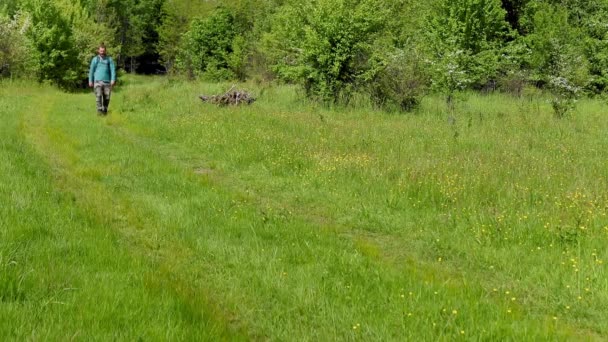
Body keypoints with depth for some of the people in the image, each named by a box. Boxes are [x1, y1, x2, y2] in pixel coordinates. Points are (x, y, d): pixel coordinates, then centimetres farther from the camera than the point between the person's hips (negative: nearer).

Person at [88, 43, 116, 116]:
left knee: (106, 97, 1)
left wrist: (113, 80, -11)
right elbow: (91, 71, 12)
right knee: (99, 96, -14)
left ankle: (105, 111, 14)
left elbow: (113, 70, 1)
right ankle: (99, 110, -17)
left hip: (107, 81, 1)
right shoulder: (95, 59, 9)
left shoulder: (109, 59, 8)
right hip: (98, 81, -1)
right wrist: (90, 81, 7)